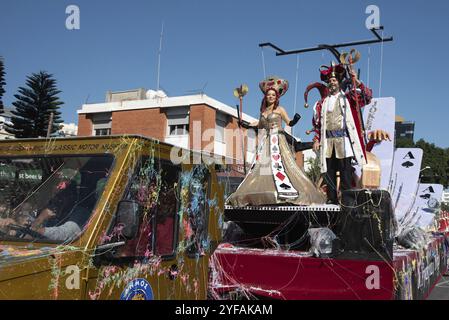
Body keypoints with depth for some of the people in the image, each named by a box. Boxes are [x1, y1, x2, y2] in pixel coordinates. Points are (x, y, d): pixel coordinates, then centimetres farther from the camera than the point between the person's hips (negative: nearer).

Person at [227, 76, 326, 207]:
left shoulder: (279, 109, 4)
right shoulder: (263, 110, 15)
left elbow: (289, 123, 1)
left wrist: (295, 119, -19)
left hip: (277, 140, -5)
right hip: (265, 142, 5)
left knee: (278, 164, -17)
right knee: (261, 166, -2)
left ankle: (285, 189, -20)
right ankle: (262, 194, -1)